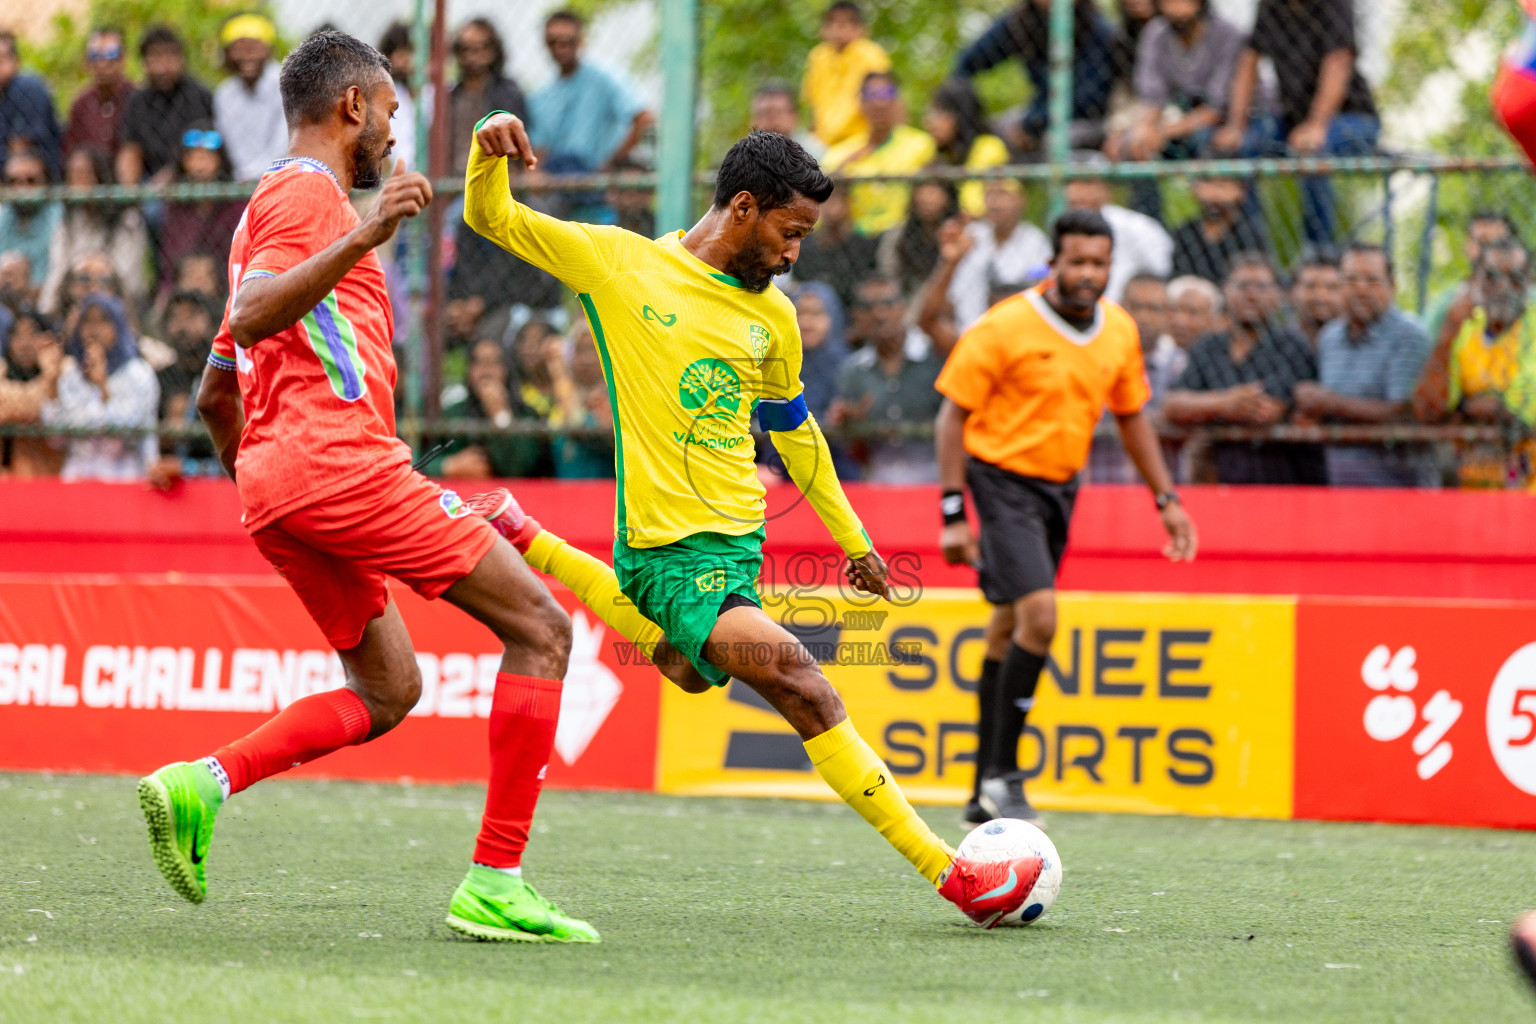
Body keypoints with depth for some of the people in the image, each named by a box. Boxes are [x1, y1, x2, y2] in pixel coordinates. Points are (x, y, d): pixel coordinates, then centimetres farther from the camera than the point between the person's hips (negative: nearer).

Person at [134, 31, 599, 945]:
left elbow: (214, 397, 31)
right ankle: (496, 883, -14)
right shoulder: (305, 189, -2)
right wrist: (362, 238, -28)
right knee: (540, 629, -7)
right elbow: (252, 320, -21)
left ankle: (202, 782, -5)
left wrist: (258, 479, 42)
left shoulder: (286, 200, 28)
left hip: (274, 485, 10)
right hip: (341, 458, -10)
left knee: (387, 692, 14)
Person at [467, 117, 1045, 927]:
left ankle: (525, 543, 39)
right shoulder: (619, 262, -5)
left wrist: (853, 540, 26)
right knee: (795, 681, -20)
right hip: (670, 548, -7)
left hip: (739, 537, 7)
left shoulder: (772, 317, 9)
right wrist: (490, 149, -24)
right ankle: (947, 873, -21)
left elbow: (793, 429, 22)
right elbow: (491, 218, -2)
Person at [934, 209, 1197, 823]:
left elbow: (1132, 416, 17)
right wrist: (953, 514, -15)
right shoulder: (1005, 327, -14)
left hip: (1061, 485, 6)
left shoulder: (1119, 331, 3)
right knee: (1038, 617, -20)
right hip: (1003, 479, -6)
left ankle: (986, 794, 18)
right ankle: (1001, 774, -11)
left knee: (1010, 626, 12)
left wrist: (1166, 499, 13)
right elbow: (953, 414, -10)